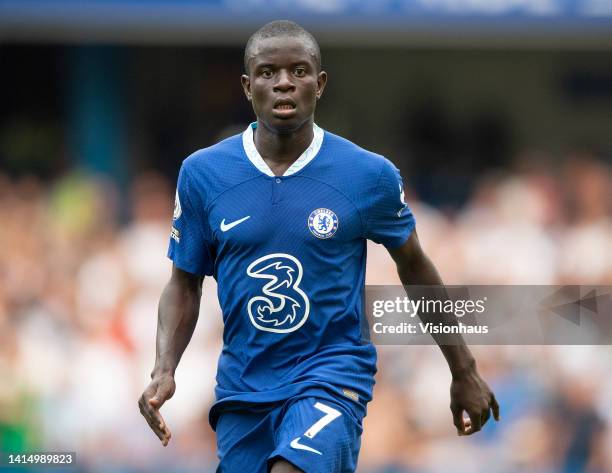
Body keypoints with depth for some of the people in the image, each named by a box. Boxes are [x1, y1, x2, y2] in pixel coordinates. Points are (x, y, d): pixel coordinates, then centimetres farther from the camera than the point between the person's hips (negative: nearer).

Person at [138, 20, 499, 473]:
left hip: (332, 373, -3)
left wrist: (464, 372, 15)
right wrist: (164, 370, -8)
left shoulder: (370, 175, -5)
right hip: (242, 386, 3)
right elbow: (185, 284, 8)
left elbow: (415, 267, 9)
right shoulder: (201, 173, -1)